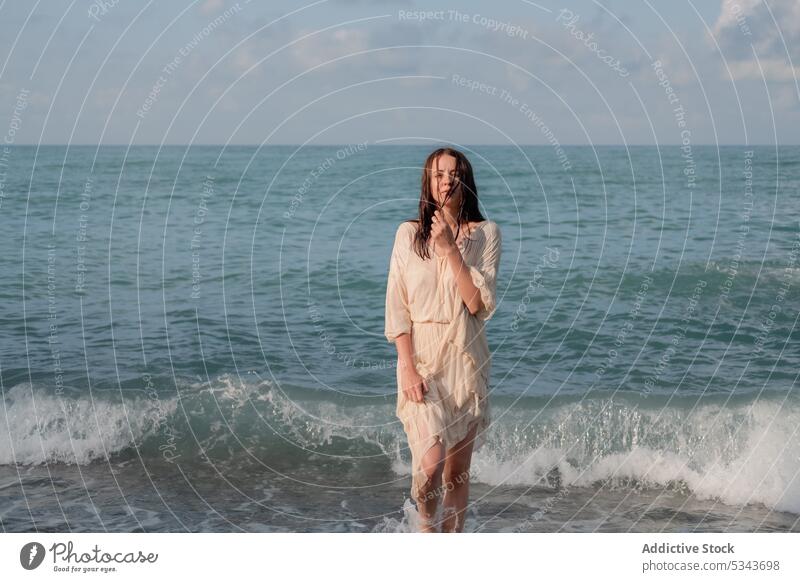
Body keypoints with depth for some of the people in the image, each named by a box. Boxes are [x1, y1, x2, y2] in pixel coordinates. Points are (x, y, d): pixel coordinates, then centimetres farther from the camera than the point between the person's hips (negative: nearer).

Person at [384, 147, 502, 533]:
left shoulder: (485, 233, 2)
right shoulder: (408, 233, 1)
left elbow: (480, 304, -8)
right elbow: (397, 308, -2)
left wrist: (450, 249, -14)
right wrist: (407, 367, -11)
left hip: (466, 360, 1)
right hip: (421, 359, -1)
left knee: (458, 471, 8)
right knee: (430, 464, -14)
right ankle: (426, 524, 17)